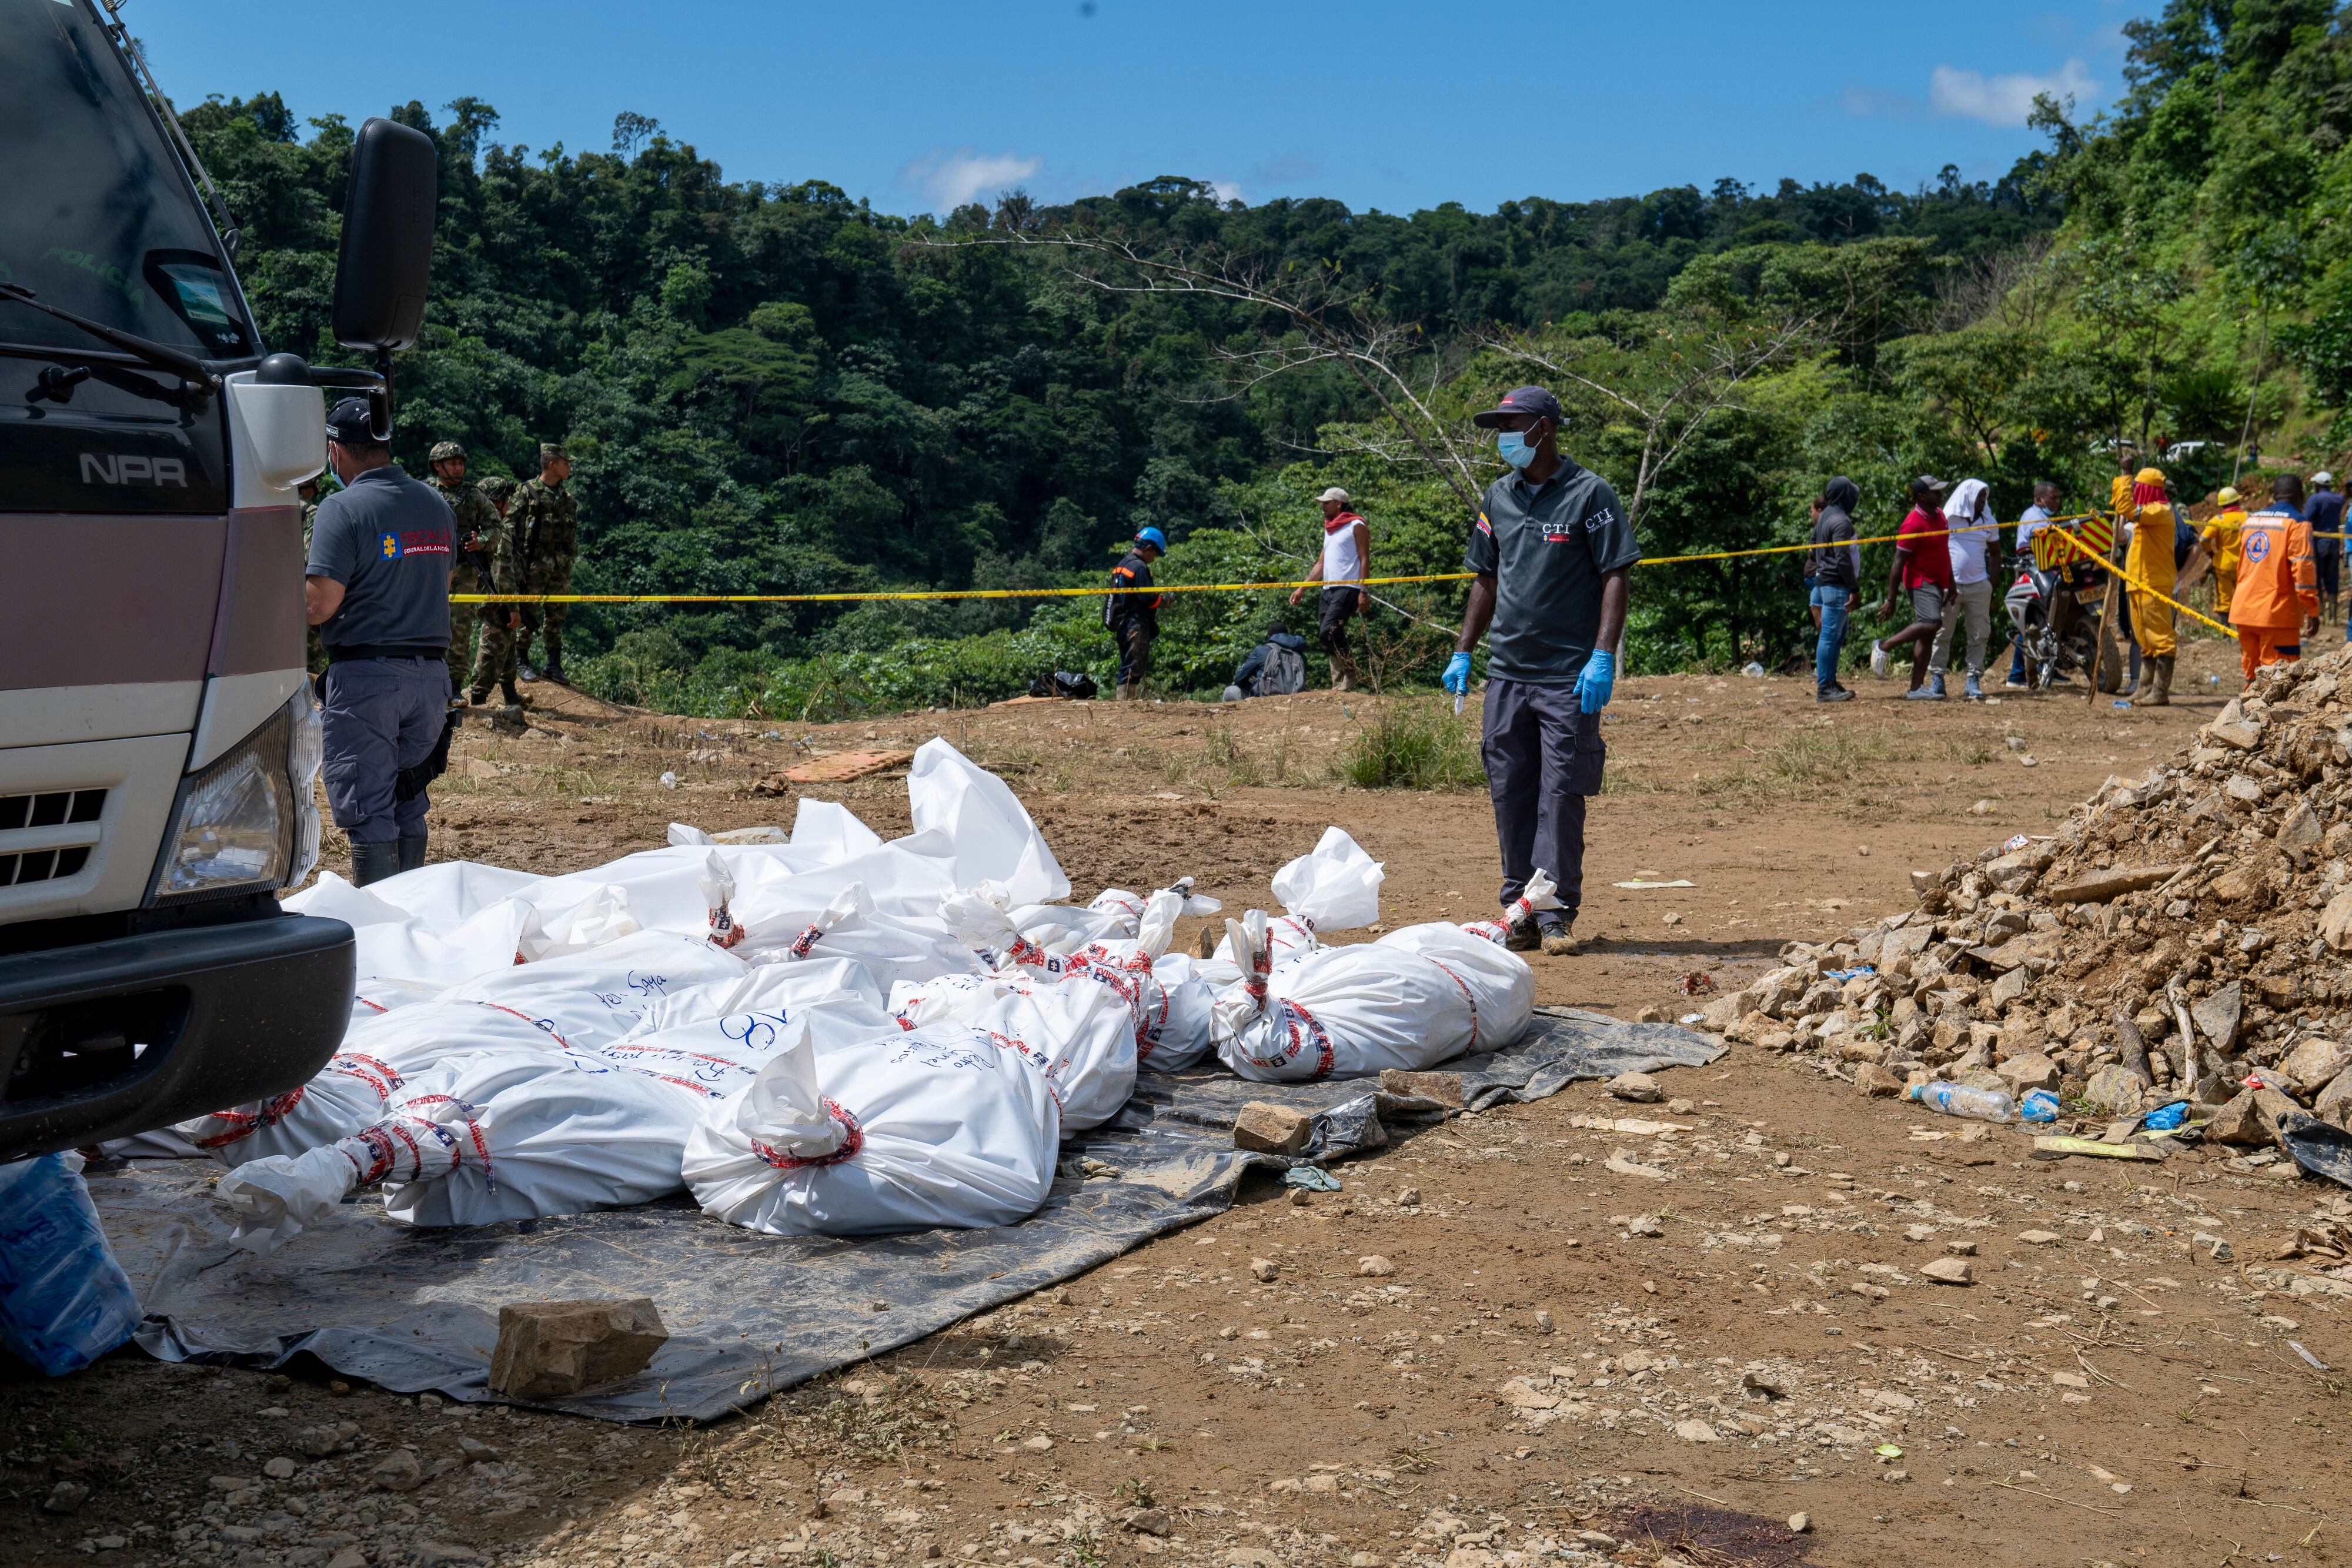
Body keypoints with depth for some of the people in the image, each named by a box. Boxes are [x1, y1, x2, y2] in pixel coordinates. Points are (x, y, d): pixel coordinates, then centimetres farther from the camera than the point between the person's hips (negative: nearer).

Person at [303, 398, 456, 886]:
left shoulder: (343, 508, -12)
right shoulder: (436, 504, 10)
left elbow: (319, 606, -17)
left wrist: (295, 577, 3)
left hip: (365, 676, -6)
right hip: (432, 673, 6)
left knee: (368, 810, 0)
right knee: (409, 807, 16)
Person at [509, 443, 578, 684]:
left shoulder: (567, 498, 14)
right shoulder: (526, 492, -4)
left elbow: (574, 533, 19)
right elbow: (510, 530, -8)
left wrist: (571, 561, 12)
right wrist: (517, 567, -13)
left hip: (561, 568, 5)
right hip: (534, 565, -5)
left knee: (557, 616, 7)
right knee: (528, 615, -2)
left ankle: (554, 664, 13)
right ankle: (521, 661, 7)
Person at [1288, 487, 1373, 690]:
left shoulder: (1356, 526, 0)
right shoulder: (1329, 530, 24)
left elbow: (1365, 560, -7)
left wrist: (1364, 592, -15)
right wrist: (1302, 589, 18)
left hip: (1347, 589, -9)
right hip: (1328, 590, 9)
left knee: (1329, 632, -23)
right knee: (1329, 636, 2)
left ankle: (1352, 672, -10)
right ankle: (1339, 685, 4)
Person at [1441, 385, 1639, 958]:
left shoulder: (1589, 493, -4)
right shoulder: (1499, 497, 13)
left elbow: (1616, 577, -7)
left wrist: (1604, 657, -15)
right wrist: (1462, 653, 14)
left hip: (1570, 675, -6)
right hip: (1506, 673, 6)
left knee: (1561, 796, -5)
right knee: (1510, 794, 7)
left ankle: (1557, 914, 2)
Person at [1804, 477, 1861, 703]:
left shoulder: (1826, 518, 16)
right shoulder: (1840, 521, -14)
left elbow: (1815, 553, 23)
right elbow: (1843, 558, -20)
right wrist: (1855, 589, -18)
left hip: (1824, 582, 10)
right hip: (1836, 584, -10)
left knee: (1838, 635, 16)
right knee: (1830, 635, -9)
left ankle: (1829, 682, 19)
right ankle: (1824, 688, -10)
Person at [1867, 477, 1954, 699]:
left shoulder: (1939, 515, 11)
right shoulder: (1913, 524, -17)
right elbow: (1898, 563, -17)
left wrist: (1951, 583, 25)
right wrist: (1891, 600, -19)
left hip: (1937, 583, 9)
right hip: (1921, 582, -9)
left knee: (1927, 637, 5)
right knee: (1931, 623, -28)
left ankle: (1916, 688, 5)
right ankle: (1884, 646, -13)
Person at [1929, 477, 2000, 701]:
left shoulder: (1989, 522, 12)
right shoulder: (1947, 519, 1)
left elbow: (1995, 553, 20)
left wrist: (1992, 581, 8)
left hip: (1979, 586, 3)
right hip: (1949, 585, -3)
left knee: (1980, 634, 0)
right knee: (1943, 633, -1)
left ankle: (1974, 679, 5)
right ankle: (1937, 677, 6)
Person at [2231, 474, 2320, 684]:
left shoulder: (2251, 521, 15)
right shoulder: (2297, 523, -6)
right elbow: (2303, 568, -14)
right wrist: (2312, 611, -12)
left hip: (2244, 611, 7)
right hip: (2277, 615, -7)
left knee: (2253, 676, 14)